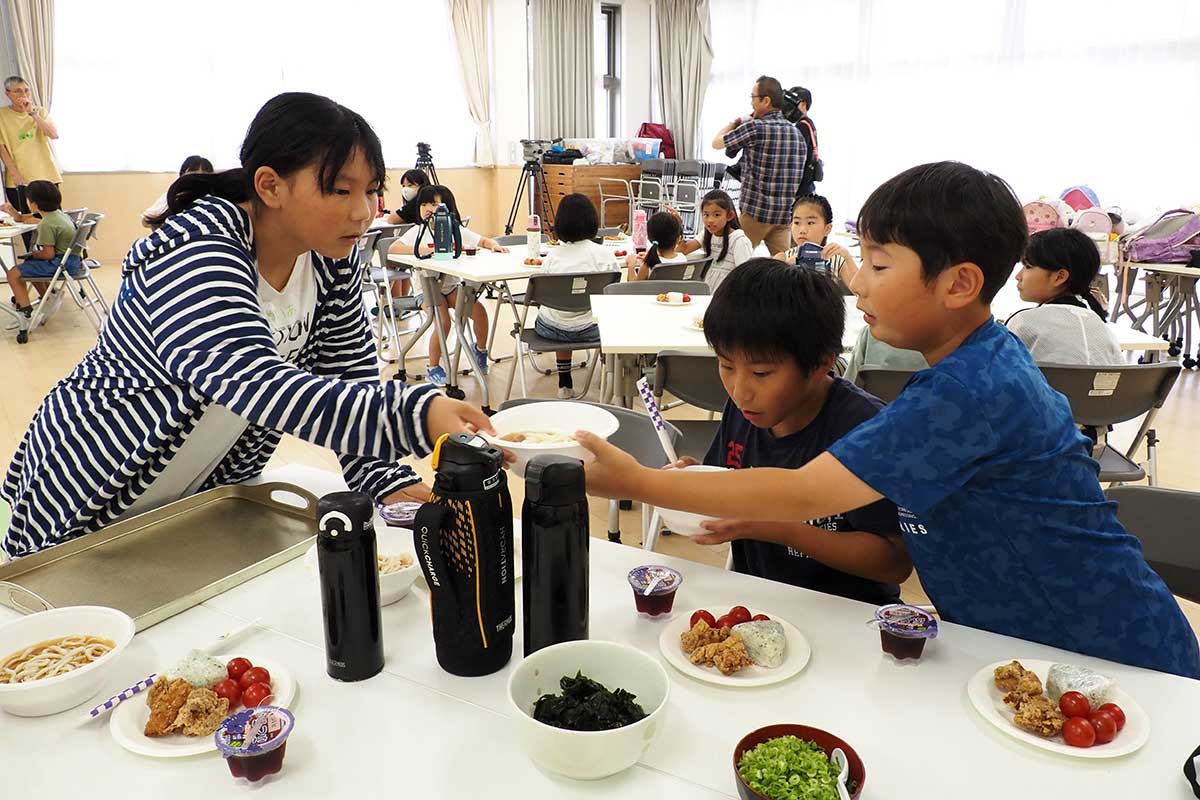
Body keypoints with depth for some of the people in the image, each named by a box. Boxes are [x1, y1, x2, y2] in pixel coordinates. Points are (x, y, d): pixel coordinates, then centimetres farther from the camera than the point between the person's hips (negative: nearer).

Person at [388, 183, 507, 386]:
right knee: (443, 322, -25)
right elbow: (392, 249, -18)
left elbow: (483, 241, 8)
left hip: (452, 285, 3)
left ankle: (480, 349, 14)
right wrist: (421, 250, -30)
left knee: (479, 310, -17)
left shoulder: (456, 230, 3)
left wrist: (494, 245, -16)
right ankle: (432, 367, -3)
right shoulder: (418, 231, -5)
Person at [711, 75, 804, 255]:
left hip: (756, 211, -6)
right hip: (785, 213, 6)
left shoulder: (754, 128, -12)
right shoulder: (796, 132, 9)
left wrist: (736, 122, 17)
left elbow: (716, 142, 1)